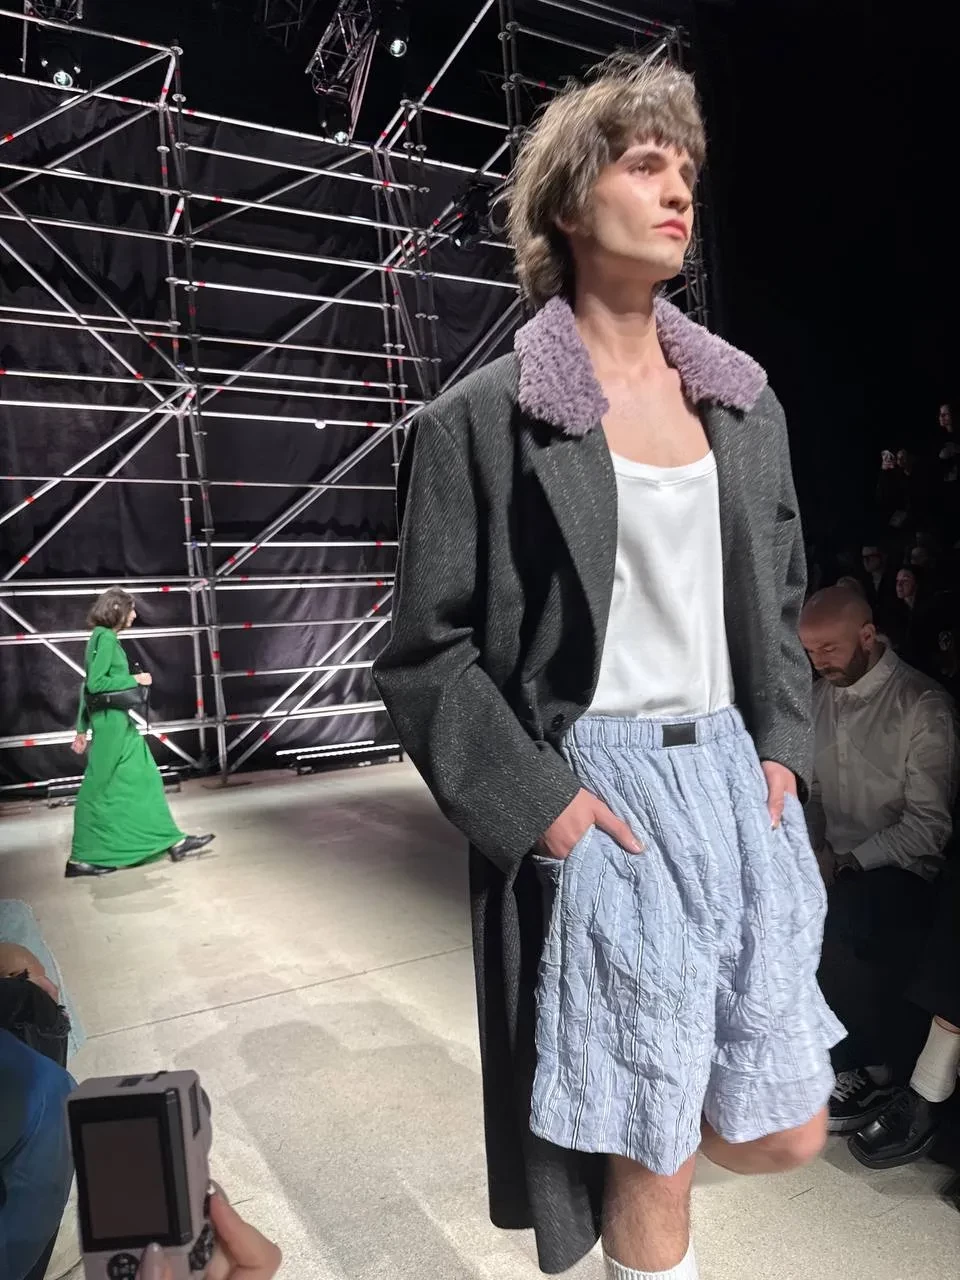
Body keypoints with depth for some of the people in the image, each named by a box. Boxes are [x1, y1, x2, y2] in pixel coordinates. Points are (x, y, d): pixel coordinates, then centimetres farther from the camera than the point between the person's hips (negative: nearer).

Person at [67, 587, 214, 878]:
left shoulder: (101, 637, 15)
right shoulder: (106, 638, -13)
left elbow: (88, 686, 17)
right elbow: (96, 683, -22)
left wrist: (82, 729, 19)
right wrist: (134, 680, -12)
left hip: (117, 722, 10)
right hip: (111, 722, -10)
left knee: (144, 779, 10)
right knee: (100, 791, -1)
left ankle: (173, 841, 14)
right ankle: (81, 859, 9)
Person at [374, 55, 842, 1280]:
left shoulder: (742, 400, 10)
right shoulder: (484, 417, -8)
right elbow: (426, 654, -7)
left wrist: (781, 746, 5)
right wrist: (540, 804, -14)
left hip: (736, 785, 6)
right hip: (596, 803, -6)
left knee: (783, 1133, 17)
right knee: (654, 1174, 9)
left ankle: (601, 1144, 46)